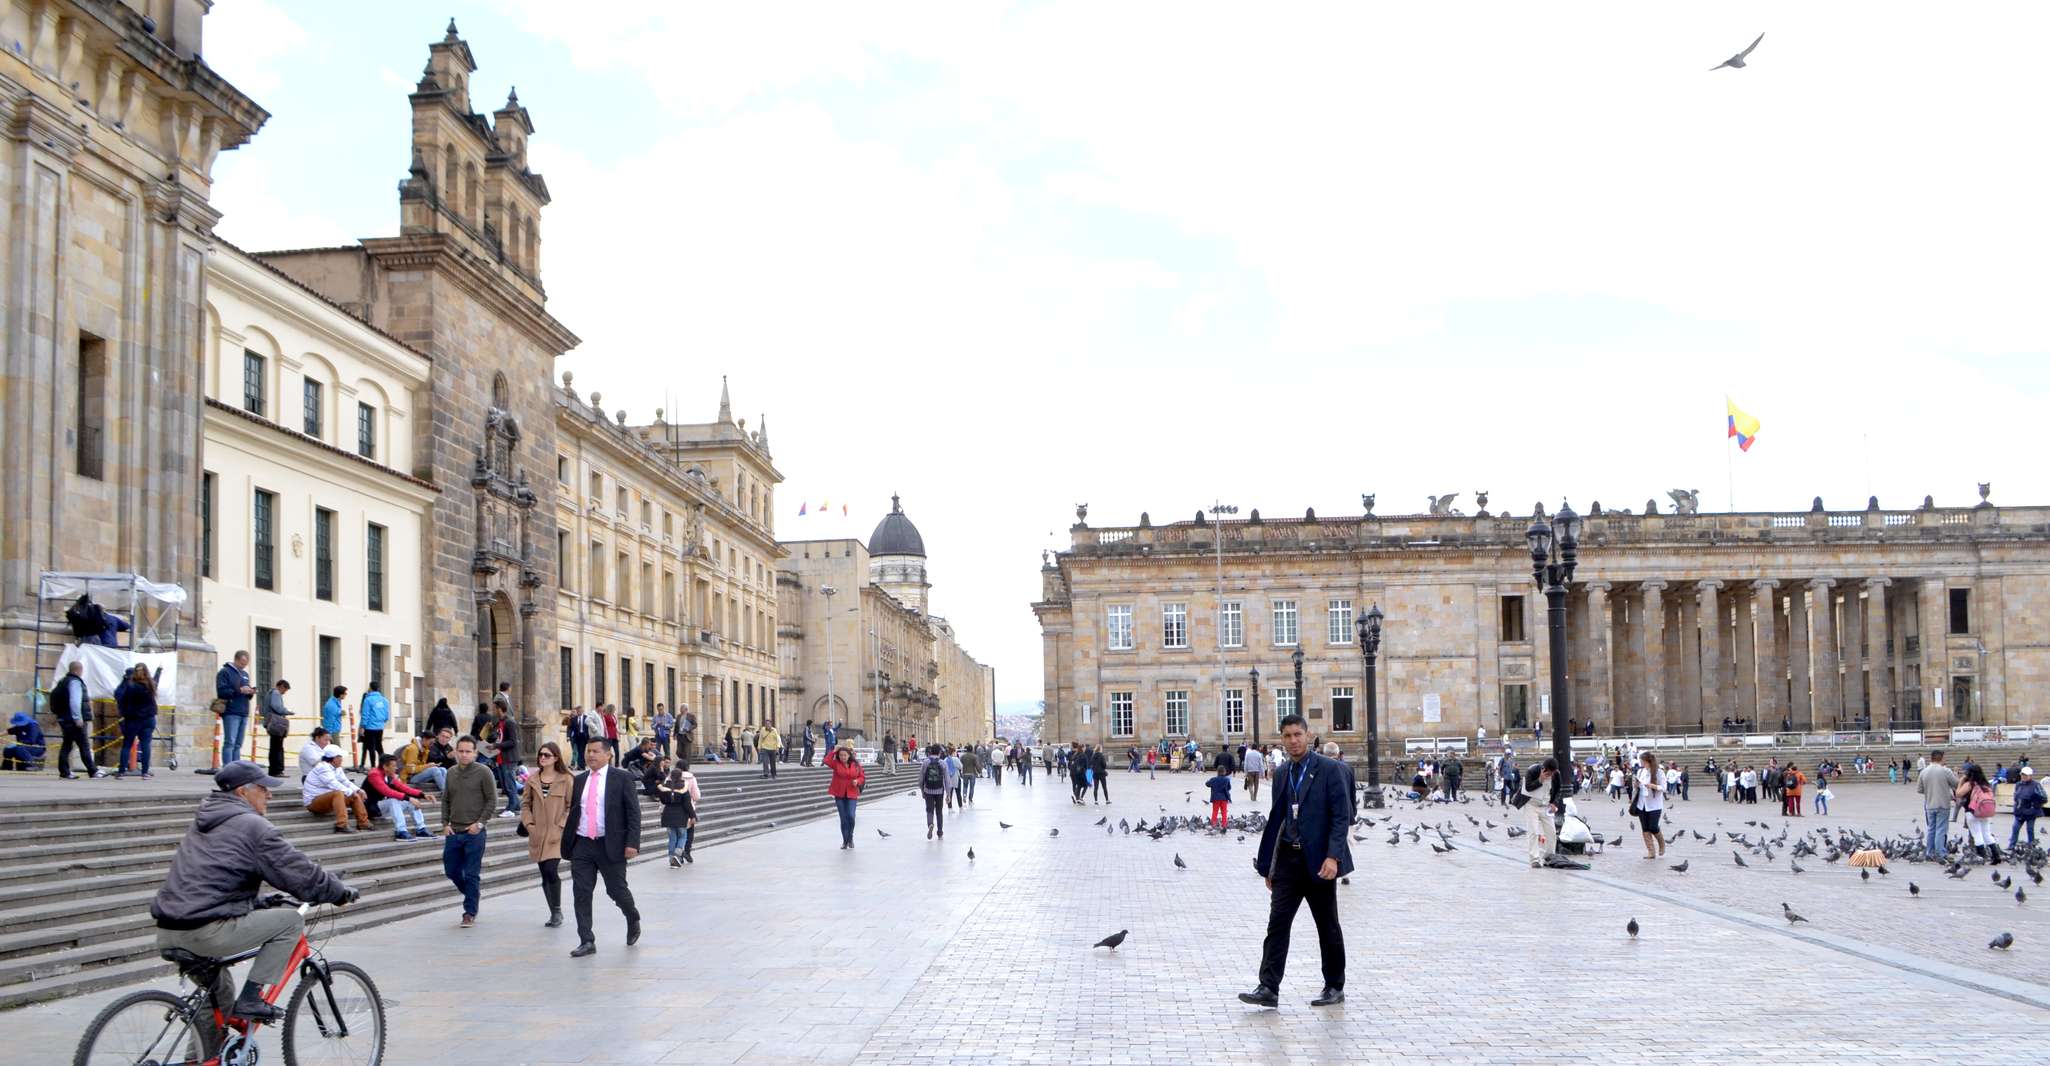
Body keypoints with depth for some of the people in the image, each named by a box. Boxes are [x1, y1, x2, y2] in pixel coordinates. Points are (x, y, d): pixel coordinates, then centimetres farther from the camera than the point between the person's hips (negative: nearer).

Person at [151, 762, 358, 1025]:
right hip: (206, 932, -10)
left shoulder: (204, 822, 22)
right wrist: (343, 893, 9)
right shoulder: (253, 826, -6)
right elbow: (301, 873, -5)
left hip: (167, 935, 10)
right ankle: (250, 999, -2)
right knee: (291, 921, 0)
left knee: (219, 1000, 29)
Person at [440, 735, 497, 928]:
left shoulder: (483, 772, -6)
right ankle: (472, 896, 33)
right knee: (451, 870, 10)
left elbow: (492, 800, -6)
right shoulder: (451, 772, 9)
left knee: (471, 875, -2)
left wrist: (479, 823, -11)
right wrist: (445, 823, 4)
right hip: (453, 832, 5)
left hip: (474, 832, -5)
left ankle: (470, 913, 6)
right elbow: (445, 800, 15)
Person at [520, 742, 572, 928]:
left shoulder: (565, 780, -4)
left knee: (551, 871, -17)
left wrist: (561, 826, -11)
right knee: (545, 875, 8)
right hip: (538, 835, 4)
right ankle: (554, 914, 18)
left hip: (556, 835, -4)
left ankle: (557, 910, 0)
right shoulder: (532, 780, 8)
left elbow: (571, 806, -3)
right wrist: (529, 823, 1)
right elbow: (525, 803, 14)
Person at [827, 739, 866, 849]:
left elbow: (862, 777, 8)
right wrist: (834, 751, -15)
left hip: (851, 795, 0)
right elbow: (827, 761, -18)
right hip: (839, 795, 0)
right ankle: (845, 841, 19)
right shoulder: (836, 764, -1)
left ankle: (850, 838, 11)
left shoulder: (856, 765, 1)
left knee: (851, 816, -14)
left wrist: (858, 781, -12)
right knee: (843, 818, 3)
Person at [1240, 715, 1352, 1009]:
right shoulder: (1281, 774, 10)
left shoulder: (1329, 770, -7)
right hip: (1287, 859, 5)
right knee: (1277, 923, -3)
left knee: (1328, 926, 7)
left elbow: (1341, 816, -11)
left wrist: (1333, 856, -21)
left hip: (1318, 860, -5)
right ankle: (1268, 988, -5)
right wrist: (1268, 865, 13)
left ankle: (1335, 987, 20)